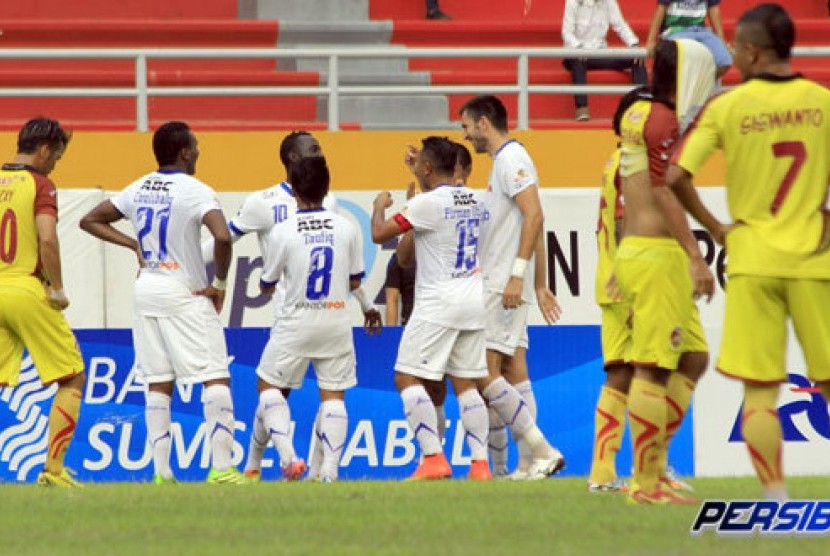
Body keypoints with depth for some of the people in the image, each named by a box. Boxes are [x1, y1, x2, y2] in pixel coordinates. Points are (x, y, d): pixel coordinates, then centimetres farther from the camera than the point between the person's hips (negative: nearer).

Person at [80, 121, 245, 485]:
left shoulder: (138, 189, 8)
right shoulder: (195, 191, -12)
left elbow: (90, 220, 16)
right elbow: (222, 236, -27)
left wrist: (132, 244, 11)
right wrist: (220, 283, -14)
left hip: (145, 290, 6)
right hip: (185, 293, -6)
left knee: (158, 383, 9)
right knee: (216, 377, -5)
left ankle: (161, 471, 4)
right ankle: (221, 468, -14)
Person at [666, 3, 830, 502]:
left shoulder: (726, 107, -2)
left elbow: (675, 176, -8)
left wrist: (713, 226, 4)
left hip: (753, 258, -1)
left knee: (760, 390, 1)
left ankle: (775, 496, -5)